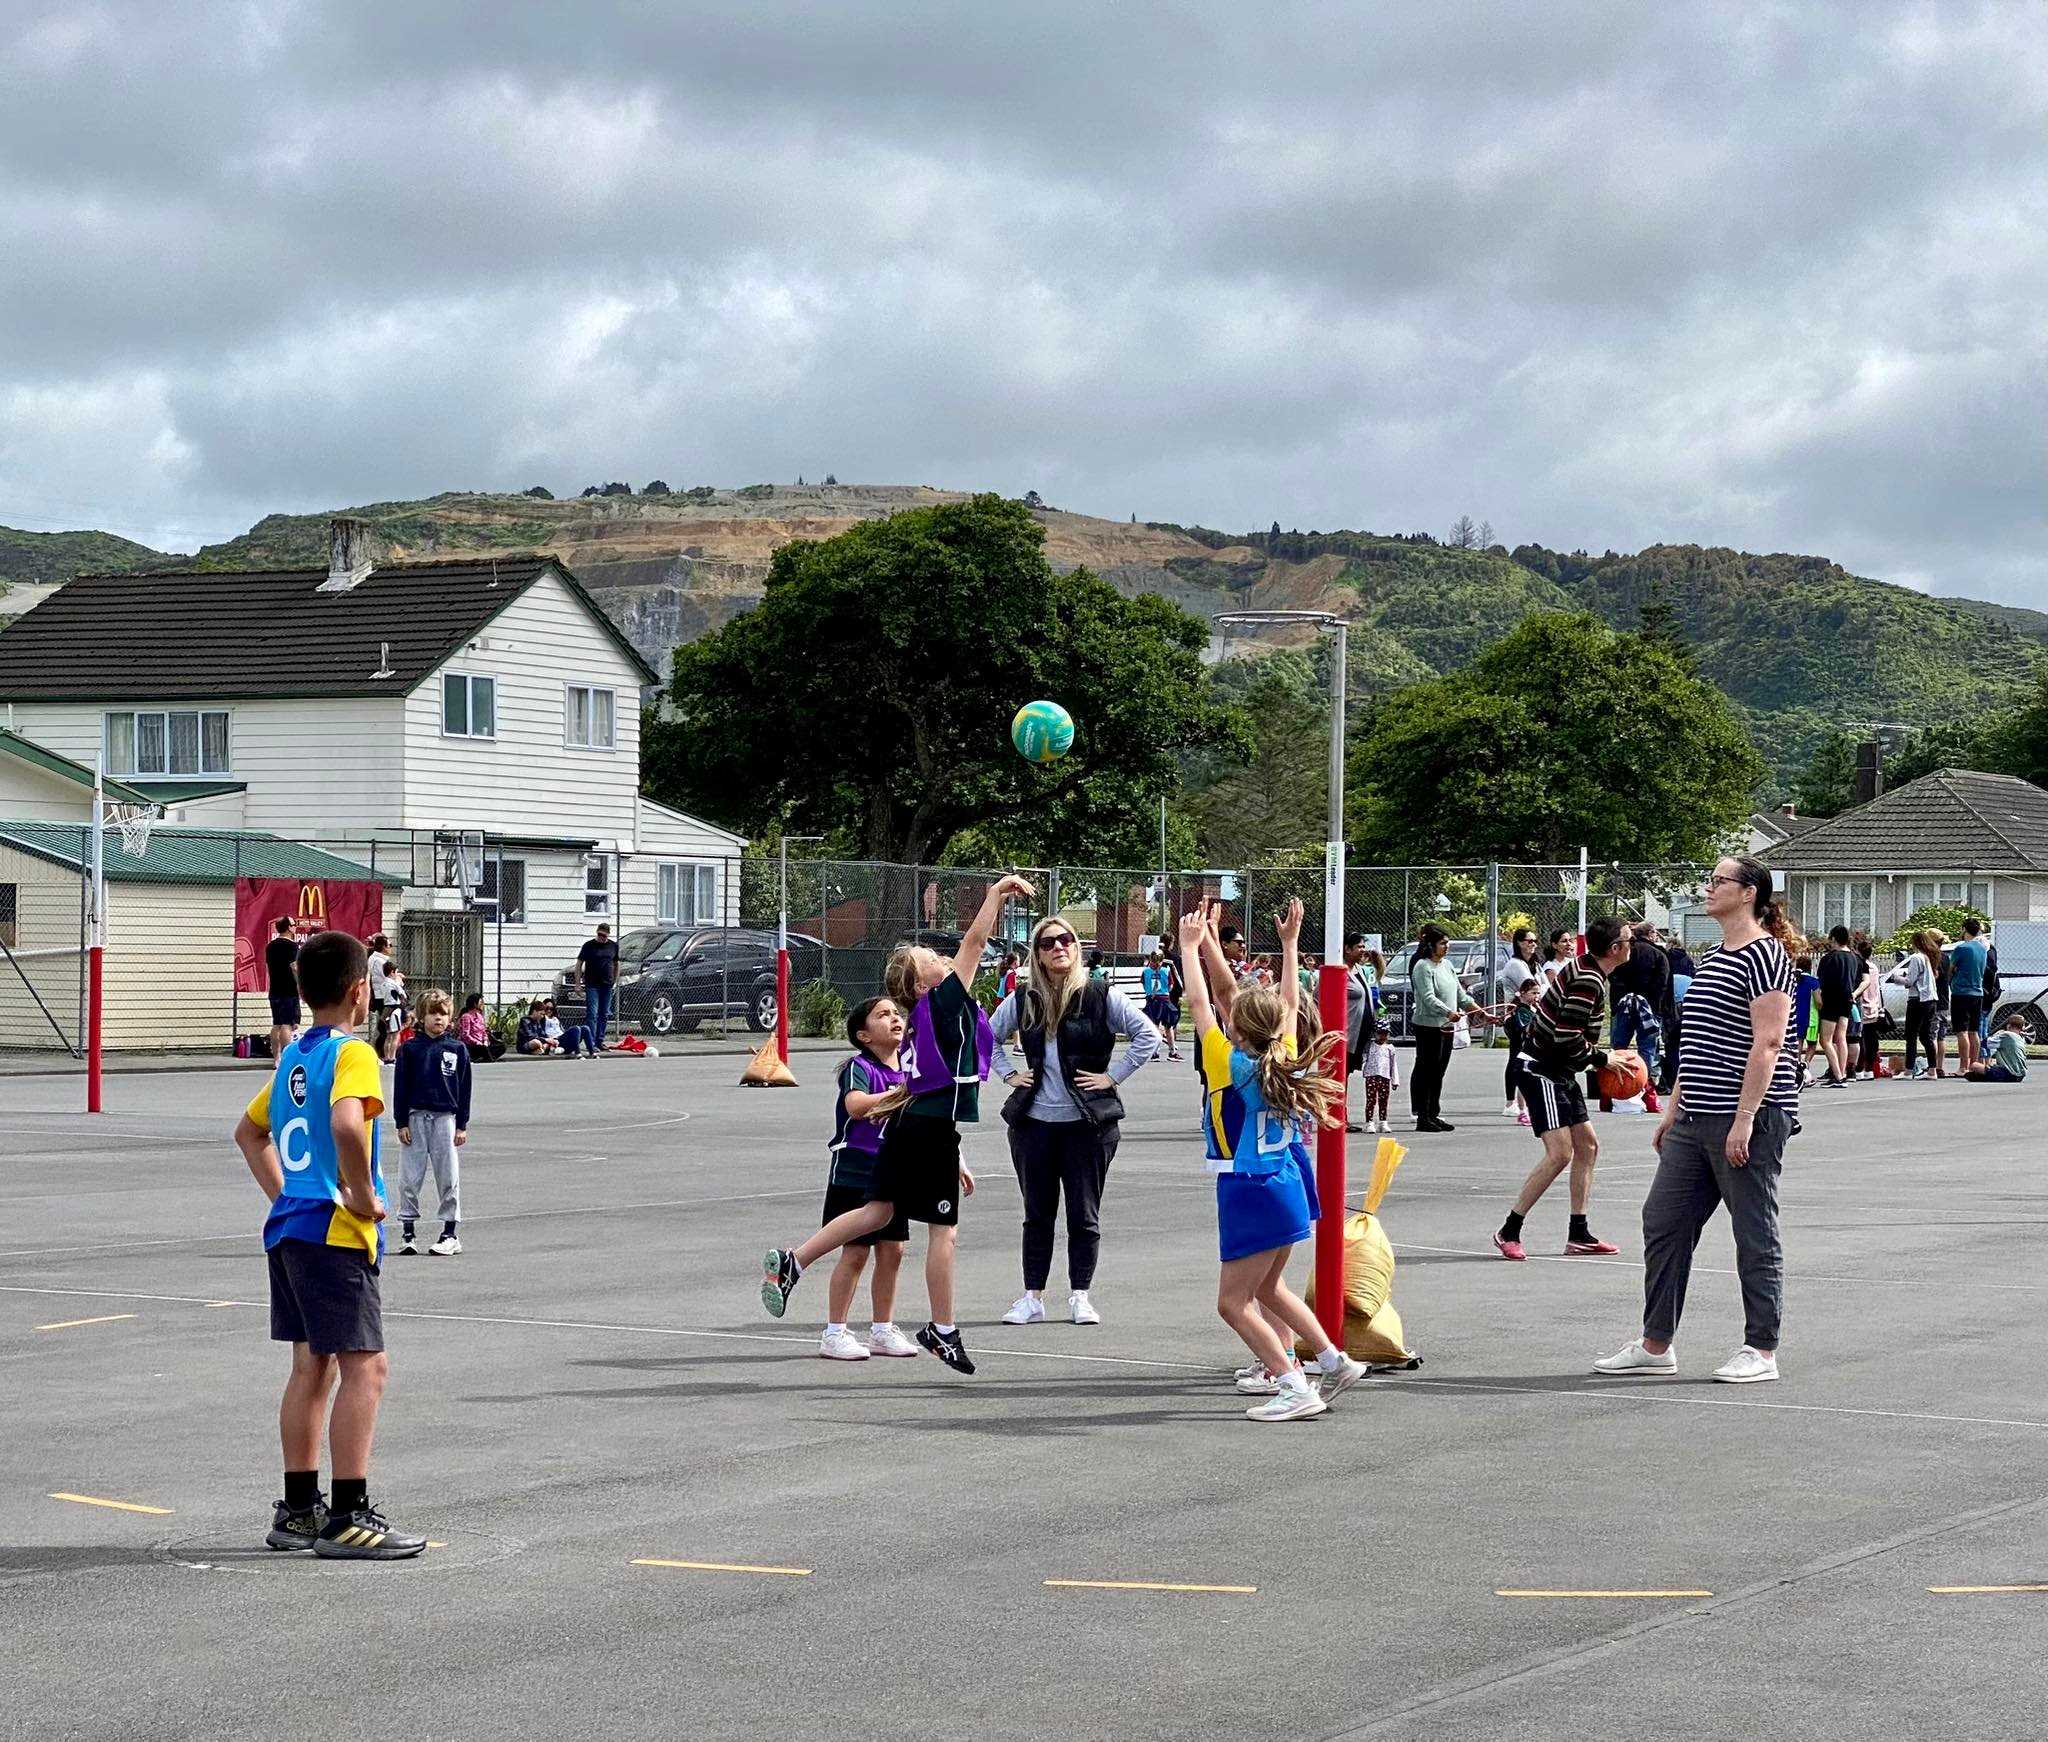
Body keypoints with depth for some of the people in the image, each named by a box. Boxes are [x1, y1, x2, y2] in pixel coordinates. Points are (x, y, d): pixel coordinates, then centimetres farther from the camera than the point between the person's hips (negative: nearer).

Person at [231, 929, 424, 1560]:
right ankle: (348, 1518, -9)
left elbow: (248, 1131, 28)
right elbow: (346, 1124, -31)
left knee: (312, 1366, 14)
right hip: (335, 1233, -9)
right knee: (365, 1366, -7)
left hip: (288, 1228, 9)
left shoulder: (293, 1056, 16)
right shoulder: (351, 1053, -12)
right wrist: (363, 1195, -19)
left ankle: (298, 1511, 18)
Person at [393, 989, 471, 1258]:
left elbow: (464, 1088, 6)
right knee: (410, 1177, 2)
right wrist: (401, 1123, -2)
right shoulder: (410, 1049, 2)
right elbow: (400, 1087, 3)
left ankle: (451, 1233, 9)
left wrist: (462, 1125, 3)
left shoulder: (457, 1049, 3)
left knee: (449, 1177, 2)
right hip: (416, 1117, 0)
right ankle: (406, 1233, 10)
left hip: (446, 1118, 0)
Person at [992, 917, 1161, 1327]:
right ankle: (1032, 1298, 13)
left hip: (1087, 1123, -3)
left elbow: (1148, 1035, -6)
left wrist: (1112, 1076, -8)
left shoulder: (1101, 996, -5)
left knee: (1084, 1215, 3)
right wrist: (1009, 1074, 10)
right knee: (1037, 1215, 8)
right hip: (1033, 1122, 3)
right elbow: (988, 1036, 22)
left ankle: (1079, 1297, 14)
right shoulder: (1023, 1001, 6)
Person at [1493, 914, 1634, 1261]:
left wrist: (1603, 1057, 11)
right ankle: (1509, 1232, -9)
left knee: (1587, 1146, 11)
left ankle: (1578, 1236, 16)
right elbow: (1567, 1039, -25)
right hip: (1541, 1070, -11)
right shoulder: (1588, 981, -21)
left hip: (1561, 1072, 11)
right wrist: (1602, 1058, -13)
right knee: (1560, 1153, -16)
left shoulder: (1590, 973, 12)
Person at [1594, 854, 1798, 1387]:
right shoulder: (1714, 959, 18)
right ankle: (1655, 1346, 14)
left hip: (1749, 1118, -10)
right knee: (1663, 1221, 8)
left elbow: (1768, 1043, -18)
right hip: (1697, 1120, 10)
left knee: (1754, 1232, -1)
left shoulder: (1764, 954, -11)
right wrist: (1673, 1109, 21)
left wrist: (1745, 1117, -22)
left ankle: (1761, 1350, 8)